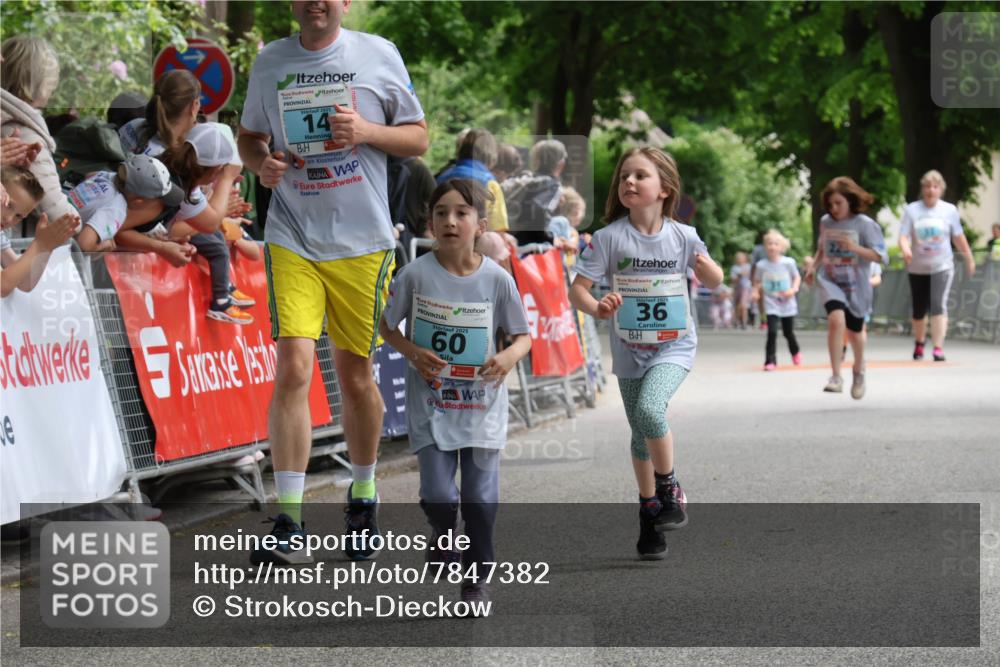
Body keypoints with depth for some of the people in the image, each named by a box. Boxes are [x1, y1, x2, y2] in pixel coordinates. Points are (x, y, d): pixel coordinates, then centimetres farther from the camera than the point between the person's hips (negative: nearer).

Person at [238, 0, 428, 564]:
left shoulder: (379, 54, 2)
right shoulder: (271, 61, 7)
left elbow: (419, 138, 7)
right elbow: (249, 134, 20)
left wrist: (365, 131, -13)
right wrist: (261, 163, -4)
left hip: (363, 241, 0)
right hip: (292, 238, 0)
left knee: (356, 376, 9)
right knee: (293, 368, -14)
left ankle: (363, 497, 32)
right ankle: (288, 523, -14)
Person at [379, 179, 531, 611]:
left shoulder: (497, 279, -8)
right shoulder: (415, 274, -9)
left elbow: (523, 335, 3)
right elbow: (387, 326, 4)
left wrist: (510, 356, -19)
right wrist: (413, 352, -14)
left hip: (481, 407, 0)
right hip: (431, 405, 0)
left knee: (481, 499, 4)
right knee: (438, 496, -3)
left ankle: (476, 576, 23)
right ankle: (444, 541, 32)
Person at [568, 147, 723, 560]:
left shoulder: (683, 236, -7)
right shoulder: (610, 237, -9)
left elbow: (714, 283, 8)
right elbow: (577, 289, -11)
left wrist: (708, 270, -16)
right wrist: (596, 308, -33)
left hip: (675, 345, -2)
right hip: (630, 350, 2)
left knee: (649, 408, -27)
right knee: (641, 434, 10)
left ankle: (670, 491, -6)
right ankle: (648, 513, 28)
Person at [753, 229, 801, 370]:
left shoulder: (788, 263, -7)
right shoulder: (761, 265, -6)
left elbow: (797, 277, 4)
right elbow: (757, 282, 9)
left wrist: (793, 289, -13)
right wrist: (756, 291, -9)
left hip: (787, 304, 1)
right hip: (771, 305, -1)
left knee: (788, 332, 14)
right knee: (772, 332, -17)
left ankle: (795, 353, 44)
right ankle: (770, 361, -10)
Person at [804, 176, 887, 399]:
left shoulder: (865, 224, -11)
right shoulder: (826, 222, 3)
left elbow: (880, 256, -13)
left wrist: (855, 248, -26)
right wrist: (813, 268, 7)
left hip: (856, 285, -1)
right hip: (830, 281, 1)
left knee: (855, 331, 14)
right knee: (836, 319, -26)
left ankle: (858, 369, 47)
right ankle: (836, 376, -24)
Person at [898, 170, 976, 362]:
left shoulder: (949, 210, -1)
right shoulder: (911, 210, -3)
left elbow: (958, 238, 9)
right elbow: (904, 236, -10)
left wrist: (969, 259, 15)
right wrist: (905, 250, -31)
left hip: (942, 267, -1)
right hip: (917, 268, 1)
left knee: (938, 305, -19)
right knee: (919, 310, 10)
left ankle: (938, 348, -20)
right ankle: (919, 343, 35)